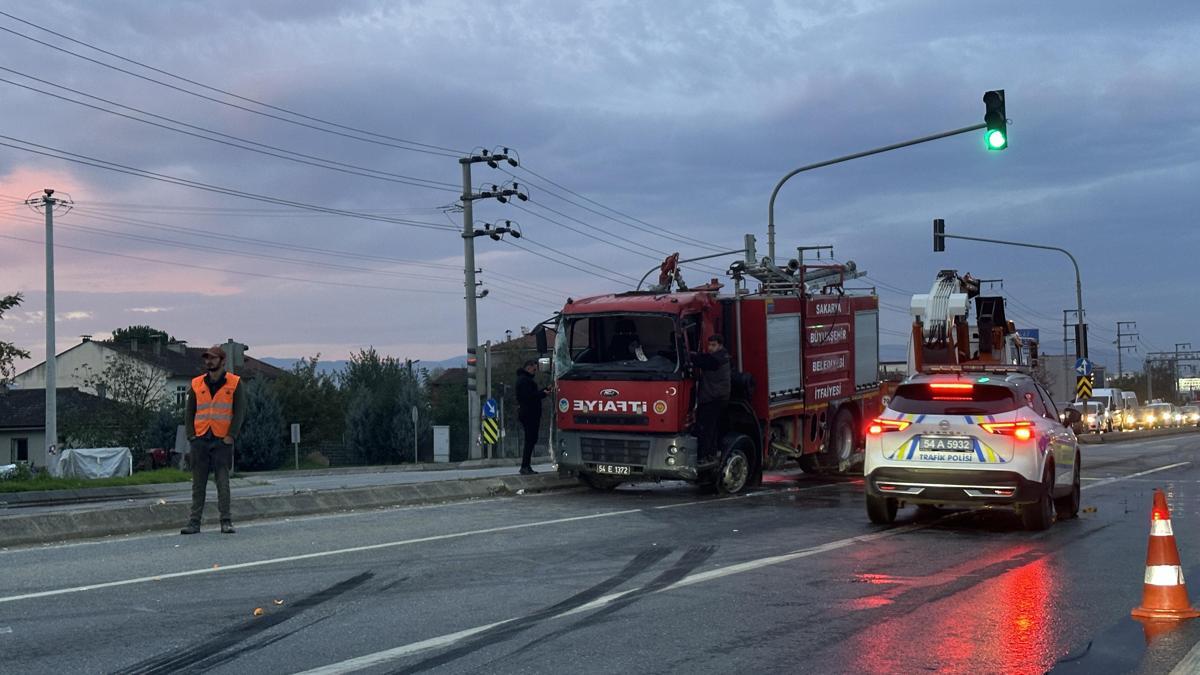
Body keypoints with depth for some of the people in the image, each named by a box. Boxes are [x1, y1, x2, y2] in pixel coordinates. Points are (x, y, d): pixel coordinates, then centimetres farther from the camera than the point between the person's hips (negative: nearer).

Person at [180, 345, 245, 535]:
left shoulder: (234, 383, 1)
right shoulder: (196, 384, 9)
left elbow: (239, 411, -1)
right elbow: (189, 412, 12)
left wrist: (231, 435, -9)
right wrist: (191, 434, 1)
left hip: (222, 440, -3)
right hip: (200, 440, 3)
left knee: (223, 482, -2)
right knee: (198, 483, 5)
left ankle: (226, 521, 3)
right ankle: (194, 522, 9)